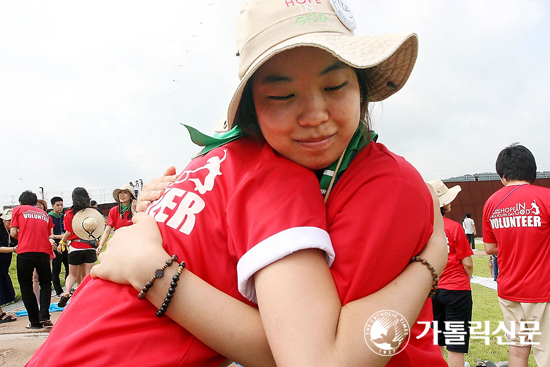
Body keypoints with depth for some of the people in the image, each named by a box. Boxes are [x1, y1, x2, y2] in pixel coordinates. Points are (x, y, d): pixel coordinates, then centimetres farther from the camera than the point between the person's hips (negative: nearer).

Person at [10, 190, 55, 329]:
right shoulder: (44, 214, 21)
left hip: (25, 252, -2)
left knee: (26, 287, 9)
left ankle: (35, 322, 9)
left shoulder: (18, 210, 12)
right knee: (45, 283, 18)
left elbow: (13, 233, 4)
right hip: (43, 251, 3)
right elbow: (48, 235, 15)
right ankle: (44, 316, 1)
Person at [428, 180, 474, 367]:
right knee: (456, 344, 4)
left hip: (431, 291, 4)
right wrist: (466, 279, 11)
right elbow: (467, 264, -9)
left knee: (436, 343, 17)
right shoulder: (454, 227, -13)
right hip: (456, 290, -4)